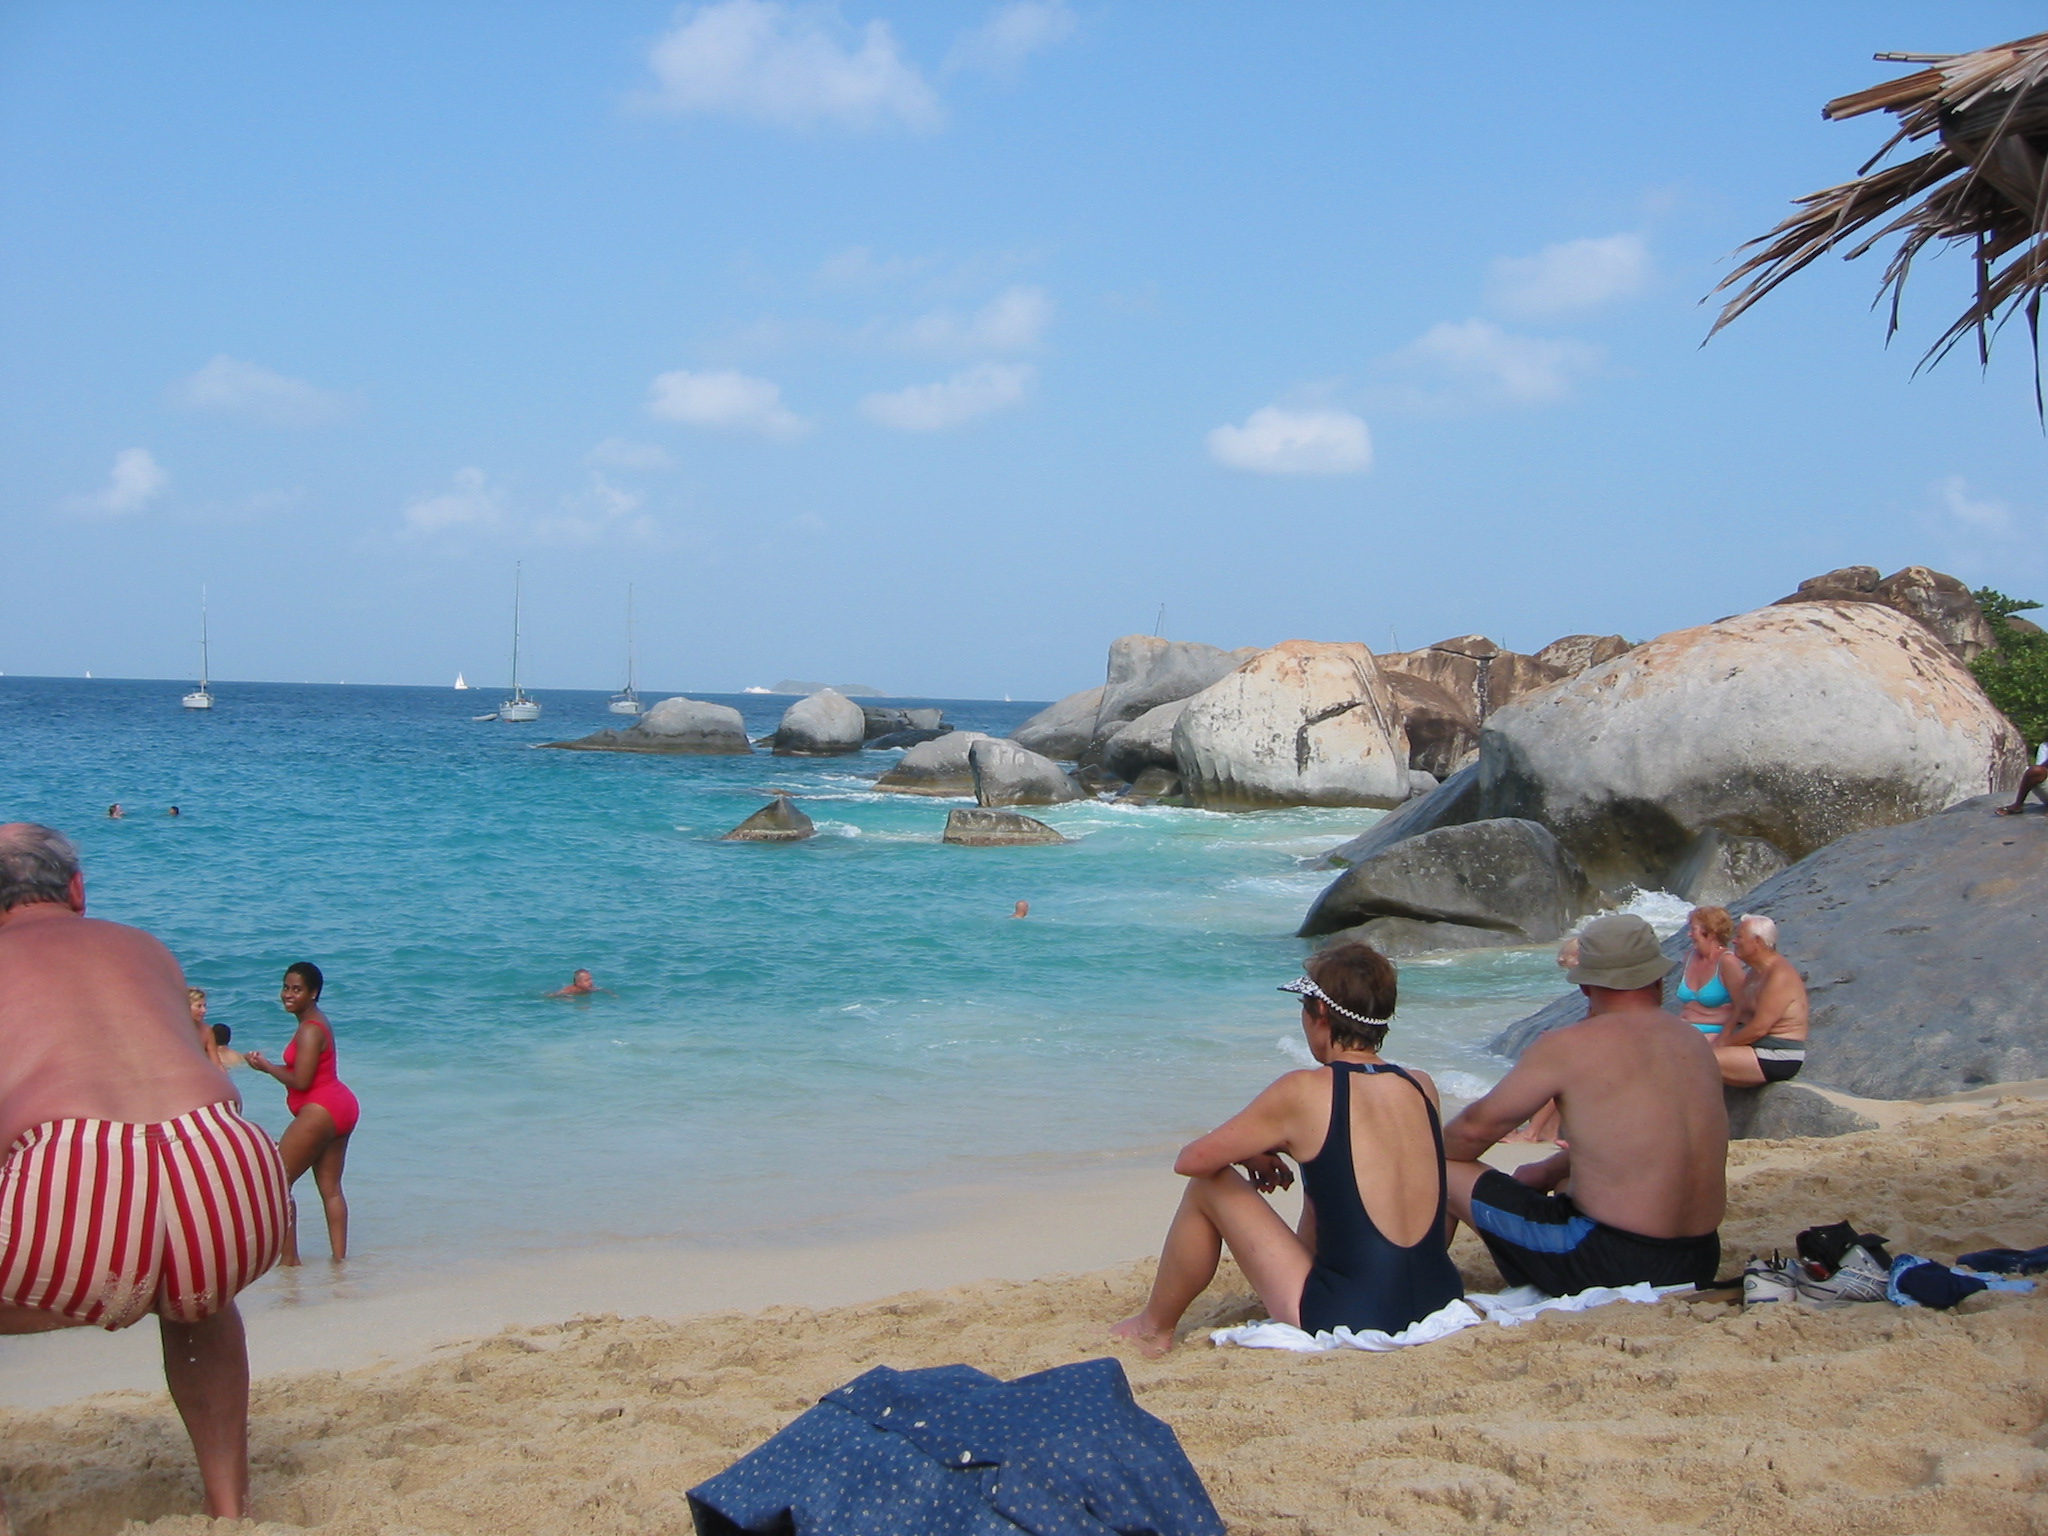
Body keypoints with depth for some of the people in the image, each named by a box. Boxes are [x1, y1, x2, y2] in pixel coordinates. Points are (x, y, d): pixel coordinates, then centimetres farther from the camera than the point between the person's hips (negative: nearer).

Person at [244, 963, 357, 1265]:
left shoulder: (309, 1030, -16)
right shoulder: (317, 1022, 14)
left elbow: (301, 1081, -21)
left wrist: (266, 1066, -7)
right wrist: (266, 1063, 5)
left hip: (319, 1111, -10)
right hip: (341, 1106, 10)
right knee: (330, 1187, 11)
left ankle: (289, 1257, -3)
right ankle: (339, 1255, 11)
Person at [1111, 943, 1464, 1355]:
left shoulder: (1305, 1092, -13)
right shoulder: (1423, 1088, 3)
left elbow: (1192, 1160, -5)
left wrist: (1254, 1153, 14)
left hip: (1350, 1320, -6)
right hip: (1442, 1304, 6)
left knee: (1210, 1184, 9)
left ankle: (1154, 1327, 28)